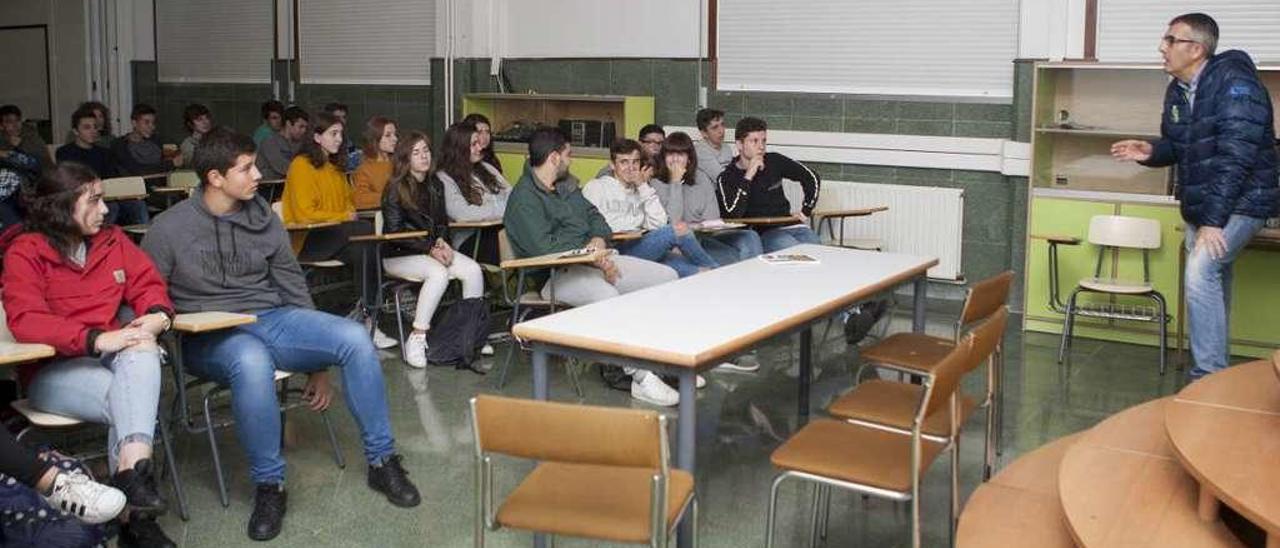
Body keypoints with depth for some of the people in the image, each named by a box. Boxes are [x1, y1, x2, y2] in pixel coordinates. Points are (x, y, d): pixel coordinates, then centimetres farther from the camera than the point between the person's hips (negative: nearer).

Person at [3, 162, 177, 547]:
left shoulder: (112, 241, 11)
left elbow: (147, 284, 10)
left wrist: (158, 315, -16)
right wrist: (96, 340, -30)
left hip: (114, 357, 4)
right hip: (52, 369, -3)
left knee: (143, 351, -34)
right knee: (130, 400, -32)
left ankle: (131, 470, -47)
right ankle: (140, 517, -31)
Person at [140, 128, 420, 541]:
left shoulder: (263, 219, 6)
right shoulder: (169, 229, -6)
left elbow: (292, 286, 11)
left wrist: (318, 363, 11)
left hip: (272, 319, 4)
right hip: (211, 336, -4)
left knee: (354, 337, -21)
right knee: (252, 362, -40)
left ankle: (381, 461, -8)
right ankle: (268, 485, -21)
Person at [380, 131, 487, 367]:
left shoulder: (435, 185, 13)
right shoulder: (395, 189, -8)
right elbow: (395, 232, -12)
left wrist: (442, 241, -5)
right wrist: (430, 249, -17)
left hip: (432, 248, 6)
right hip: (398, 255, -6)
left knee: (473, 270, -18)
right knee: (438, 273, -35)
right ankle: (417, 339, -30)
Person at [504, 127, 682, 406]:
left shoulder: (566, 187, 20)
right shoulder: (523, 198, -10)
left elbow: (593, 215, 24)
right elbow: (543, 247, -21)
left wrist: (599, 239, -1)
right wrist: (593, 259, -18)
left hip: (594, 261, 9)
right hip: (556, 275, -9)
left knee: (667, 276, -2)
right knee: (607, 296, -40)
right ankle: (641, 378, -34)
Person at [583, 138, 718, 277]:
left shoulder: (641, 190, 24)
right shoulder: (595, 187, 9)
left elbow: (658, 224, 9)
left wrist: (644, 187, 5)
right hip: (614, 250, -5)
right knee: (680, 228, -18)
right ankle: (714, 269, -3)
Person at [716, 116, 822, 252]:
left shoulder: (774, 161, 10)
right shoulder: (727, 178, -2)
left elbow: (812, 178, 21)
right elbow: (733, 215, -19)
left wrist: (805, 211, 15)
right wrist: (748, 177, -18)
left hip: (791, 225, 4)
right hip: (761, 233, -4)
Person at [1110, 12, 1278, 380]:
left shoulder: (1234, 83, -20)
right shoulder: (1178, 90, 6)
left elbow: (1236, 157, -26)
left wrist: (1213, 220, -29)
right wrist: (1150, 152, -7)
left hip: (1240, 203, -9)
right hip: (1199, 206, 9)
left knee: (1201, 273, -21)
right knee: (1211, 282, 15)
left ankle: (1210, 376, -14)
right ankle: (1214, 371, 28)